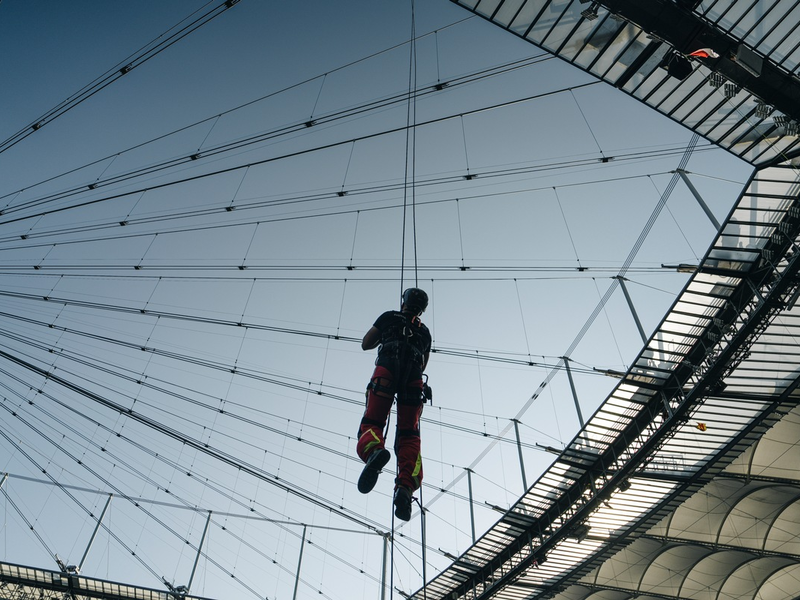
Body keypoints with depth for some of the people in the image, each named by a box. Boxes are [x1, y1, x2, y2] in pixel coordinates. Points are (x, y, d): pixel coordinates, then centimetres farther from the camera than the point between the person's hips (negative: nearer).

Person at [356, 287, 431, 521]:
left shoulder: (389, 317, 24)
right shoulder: (425, 331, 33)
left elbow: (365, 344, 26)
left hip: (387, 369, -2)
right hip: (414, 377, 3)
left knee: (371, 422, -7)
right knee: (409, 435, -3)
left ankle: (374, 451, -41)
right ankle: (405, 488, -24)